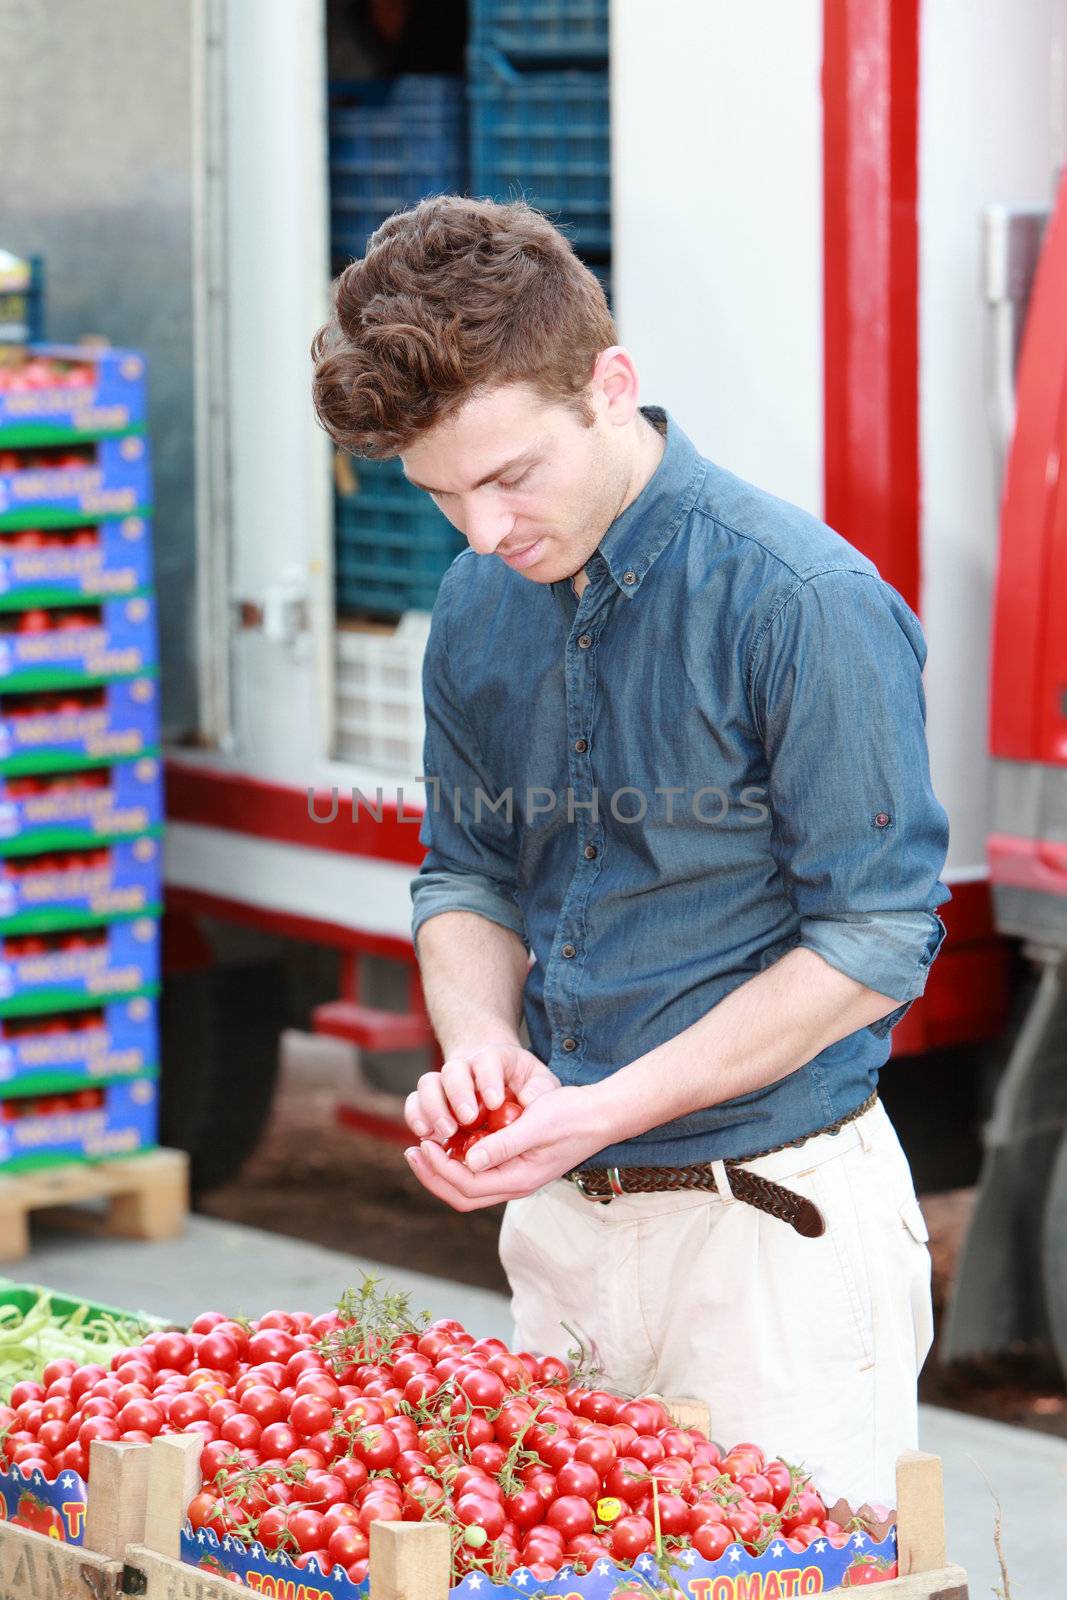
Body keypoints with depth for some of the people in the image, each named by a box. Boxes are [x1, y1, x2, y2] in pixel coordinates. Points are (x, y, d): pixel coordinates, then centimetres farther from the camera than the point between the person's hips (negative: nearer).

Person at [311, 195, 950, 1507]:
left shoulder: (805, 601, -16)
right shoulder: (478, 608, 5)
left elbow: (876, 943, -15)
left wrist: (601, 1111, -18)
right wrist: (480, 1041, -7)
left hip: (773, 1216, -6)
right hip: (562, 1221, 6)